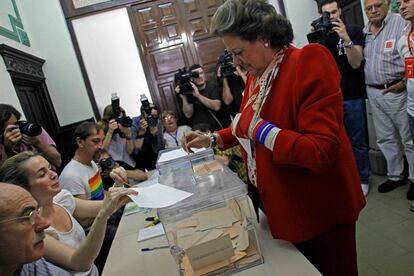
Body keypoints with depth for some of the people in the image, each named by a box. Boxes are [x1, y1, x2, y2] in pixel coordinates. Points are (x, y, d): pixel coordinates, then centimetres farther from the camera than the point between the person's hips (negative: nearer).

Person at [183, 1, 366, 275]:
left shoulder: (309, 60, -21)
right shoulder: (256, 74, 3)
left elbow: (322, 151, -28)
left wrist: (257, 128, -25)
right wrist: (213, 139, 5)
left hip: (319, 211, -7)